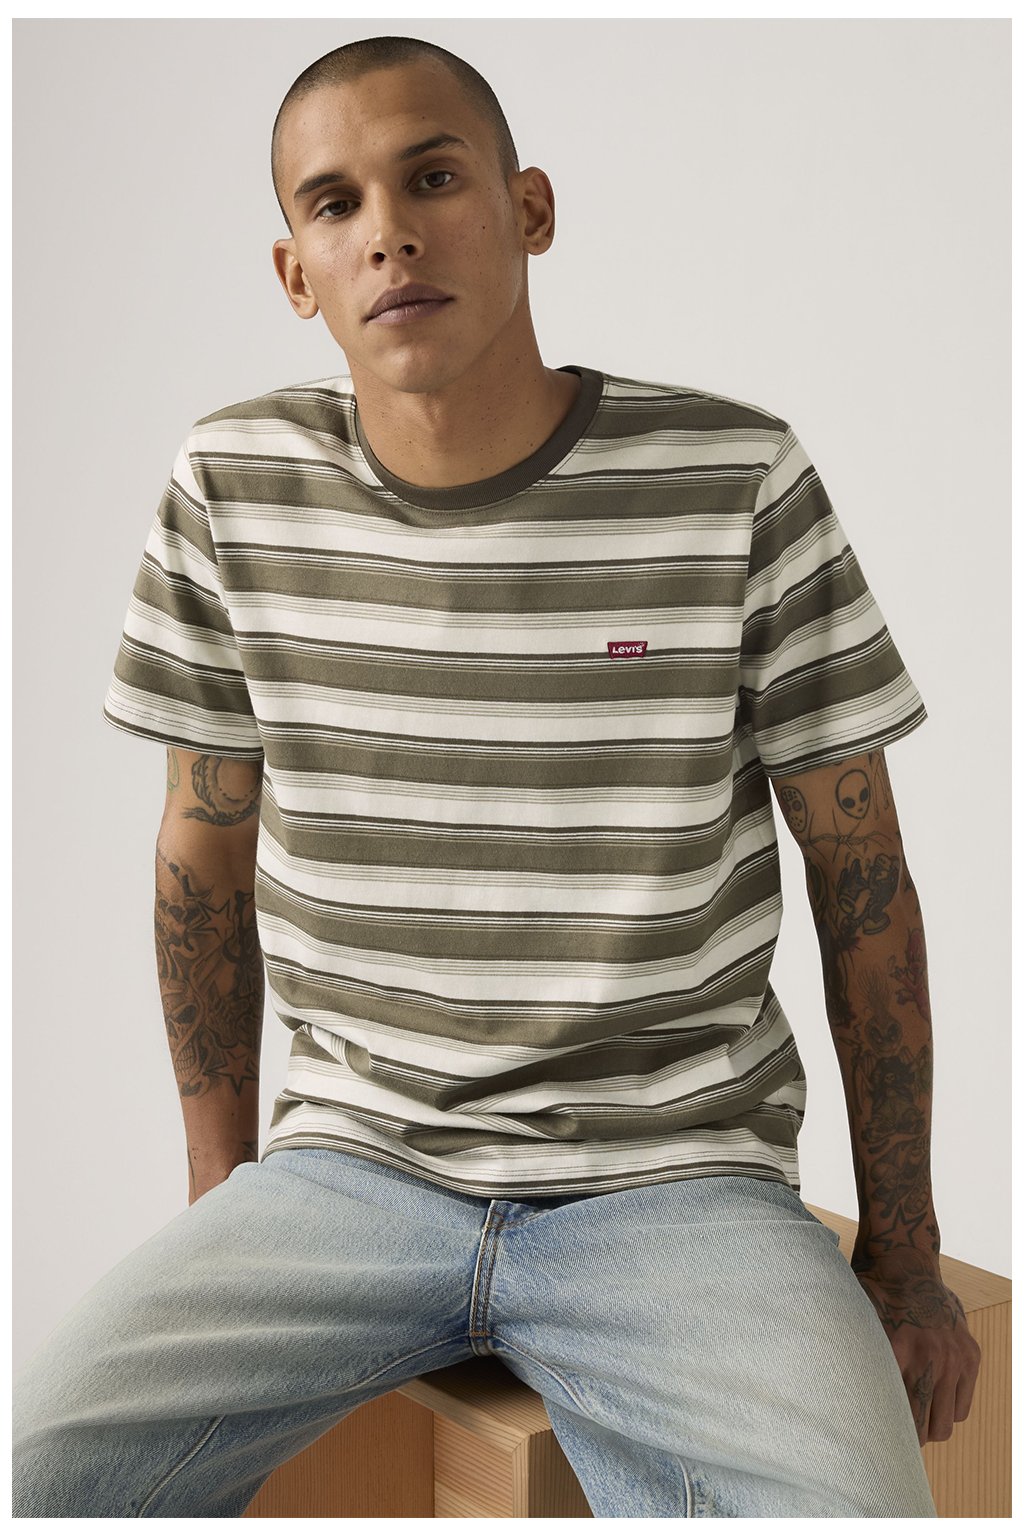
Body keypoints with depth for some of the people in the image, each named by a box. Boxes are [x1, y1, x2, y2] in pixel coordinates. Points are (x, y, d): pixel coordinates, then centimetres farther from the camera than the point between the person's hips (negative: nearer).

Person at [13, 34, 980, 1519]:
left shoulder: (738, 482, -8)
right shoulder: (234, 489, -1)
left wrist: (904, 1258, 4)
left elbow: (862, 871, 0)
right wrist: (219, 1183, 13)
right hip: (347, 1168, 2)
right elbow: (207, 848, 10)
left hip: (675, 1184, -2)